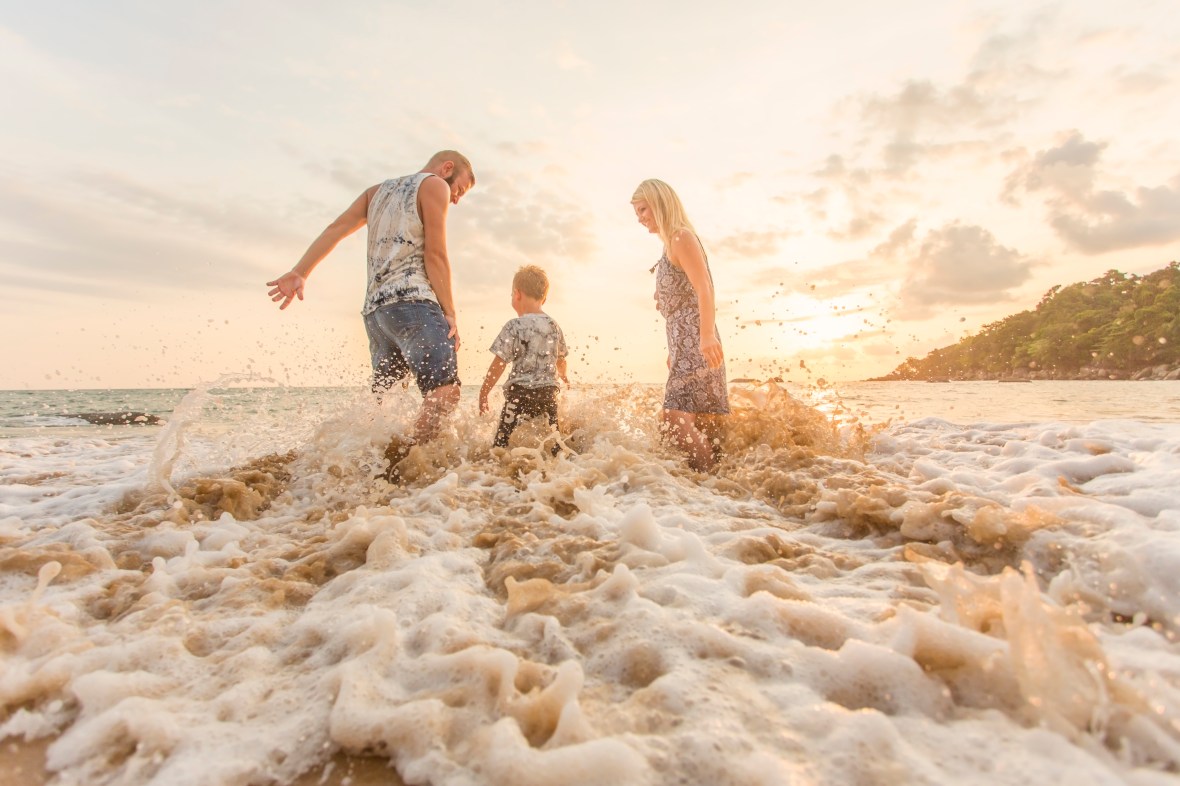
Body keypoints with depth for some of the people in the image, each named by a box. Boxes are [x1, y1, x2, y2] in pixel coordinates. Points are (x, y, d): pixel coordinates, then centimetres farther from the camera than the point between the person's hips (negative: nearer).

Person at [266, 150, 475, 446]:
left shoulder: (378, 191, 29)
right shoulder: (434, 185, 9)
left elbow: (335, 229, 15)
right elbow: (435, 255, -3)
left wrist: (299, 273, 8)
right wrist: (450, 313, -5)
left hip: (374, 309, 8)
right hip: (412, 302, -8)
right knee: (445, 391, -21)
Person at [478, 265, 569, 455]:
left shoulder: (515, 326, -8)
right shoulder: (554, 326, 10)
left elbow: (499, 364, -10)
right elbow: (561, 359, 25)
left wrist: (483, 393, 0)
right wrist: (563, 376, 46)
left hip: (521, 392, -5)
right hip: (549, 392, 6)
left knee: (503, 442, -1)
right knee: (552, 442, 12)